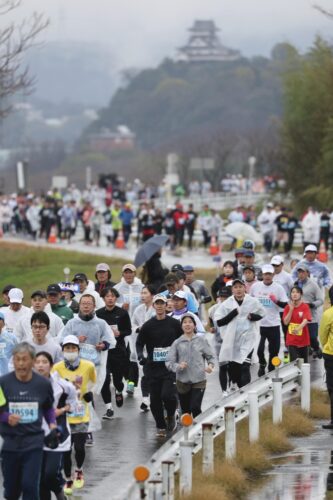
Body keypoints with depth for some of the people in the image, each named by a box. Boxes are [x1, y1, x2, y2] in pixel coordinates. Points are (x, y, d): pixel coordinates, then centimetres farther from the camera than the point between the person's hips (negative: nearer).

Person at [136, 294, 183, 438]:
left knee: (167, 394, -17)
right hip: (153, 367, 2)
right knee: (155, 399, 2)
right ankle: (160, 427, 17)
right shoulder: (148, 325, 4)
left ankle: (171, 415, 12)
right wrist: (140, 356, -9)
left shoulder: (174, 324, 3)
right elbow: (139, 343, 9)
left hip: (170, 367, -2)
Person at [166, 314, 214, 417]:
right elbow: (169, 362, -1)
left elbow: (210, 356, 9)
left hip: (198, 381, -2)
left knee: (195, 408, -13)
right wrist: (178, 366, -20)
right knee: (185, 411, 9)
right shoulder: (177, 343, 2)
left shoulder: (202, 341, 2)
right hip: (182, 381, 2)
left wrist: (210, 365, -12)